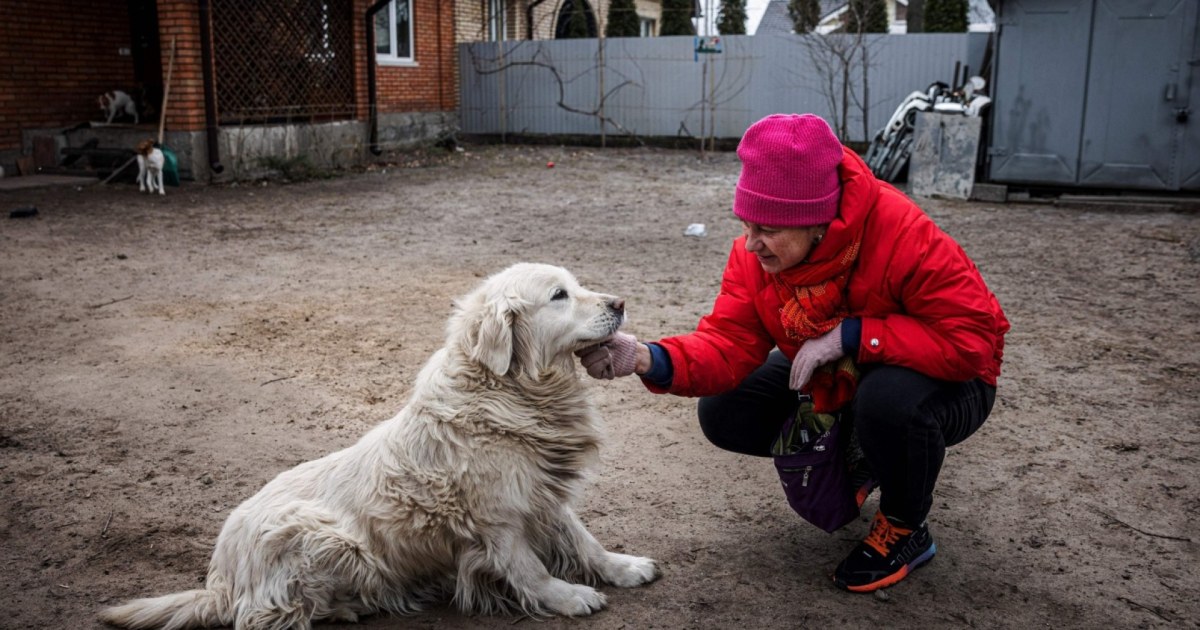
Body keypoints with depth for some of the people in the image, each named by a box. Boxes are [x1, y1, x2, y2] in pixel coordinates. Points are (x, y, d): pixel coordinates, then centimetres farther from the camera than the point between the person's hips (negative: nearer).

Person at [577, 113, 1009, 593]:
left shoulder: (904, 236, -33)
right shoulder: (755, 254, -16)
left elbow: (971, 338, -33)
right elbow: (728, 344, -22)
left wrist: (849, 335, -35)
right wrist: (650, 360, -41)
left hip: (945, 382, -5)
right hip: (833, 382, 5)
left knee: (889, 397, -39)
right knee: (723, 414, -9)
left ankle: (905, 531, -7)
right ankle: (857, 457, 16)